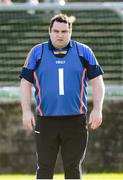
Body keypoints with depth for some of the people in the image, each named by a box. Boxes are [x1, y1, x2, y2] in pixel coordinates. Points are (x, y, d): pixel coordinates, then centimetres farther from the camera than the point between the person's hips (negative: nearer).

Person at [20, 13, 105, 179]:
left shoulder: (84, 52, 6)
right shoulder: (37, 52, 7)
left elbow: (97, 82, 7)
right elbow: (26, 83, 8)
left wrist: (97, 109, -4)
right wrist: (26, 111, -2)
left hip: (76, 121, 0)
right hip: (46, 121, 0)